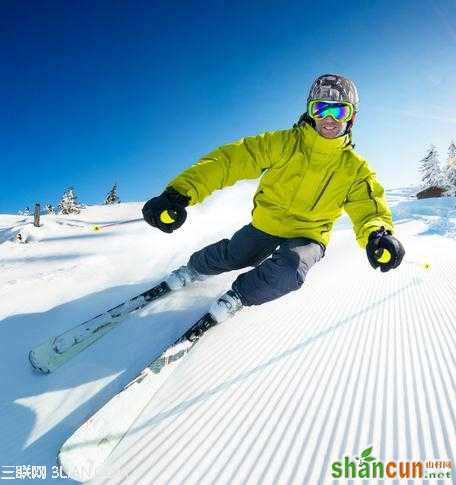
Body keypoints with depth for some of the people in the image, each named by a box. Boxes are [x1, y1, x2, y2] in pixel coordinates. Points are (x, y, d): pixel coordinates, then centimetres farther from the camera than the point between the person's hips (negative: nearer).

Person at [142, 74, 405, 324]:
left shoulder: (355, 168, -8)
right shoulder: (283, 143, -13)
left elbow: (369, 206, -15)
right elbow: (231, 159, -21)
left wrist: (377, 234, -43)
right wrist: (180, 193, -35)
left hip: (309, 235, 0)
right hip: (267, 223, 1)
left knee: (289, 272, -29)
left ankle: (240, 295, 3)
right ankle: (194, 269, 34)